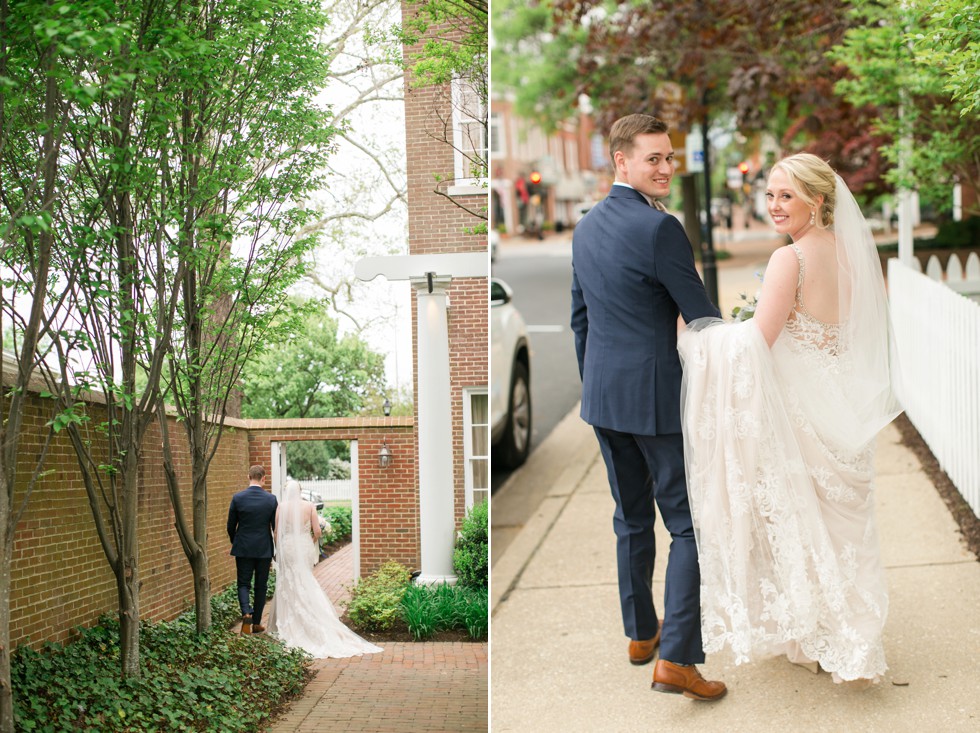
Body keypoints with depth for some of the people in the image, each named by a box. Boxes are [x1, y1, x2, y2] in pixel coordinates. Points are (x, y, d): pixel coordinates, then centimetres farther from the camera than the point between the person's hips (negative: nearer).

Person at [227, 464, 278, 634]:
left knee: (244, 584, 9)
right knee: (261, 586, 11)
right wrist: (276, 549, 14)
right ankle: (256, 623, 16)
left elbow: (231, 526, 0)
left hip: (243, 549, 0)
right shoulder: (271, 499, -7)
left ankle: (246, 613, -16)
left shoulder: (238, 498, -7)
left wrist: (235, 543, 19)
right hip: (264, 550, 0)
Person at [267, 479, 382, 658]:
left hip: (287, 548, -2)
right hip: (305, 548, 2)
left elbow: (276, 533, -3)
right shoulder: (310, 507, -2)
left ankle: (289, 625, 7)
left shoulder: (281, 508, -5)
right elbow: (317, 531, -4)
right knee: (306, 585, 12)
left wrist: (278, 550, 12)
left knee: (288, 585, 6)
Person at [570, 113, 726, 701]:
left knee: (631, 519, 19)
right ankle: (676, 658, -4)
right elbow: (701, 315, -13)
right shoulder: (660, 228, -17)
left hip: (603, 394, 8)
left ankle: (641, 632, 31)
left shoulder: (587, 226, 8)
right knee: (689, 525, 0)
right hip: (658, 397, -8)